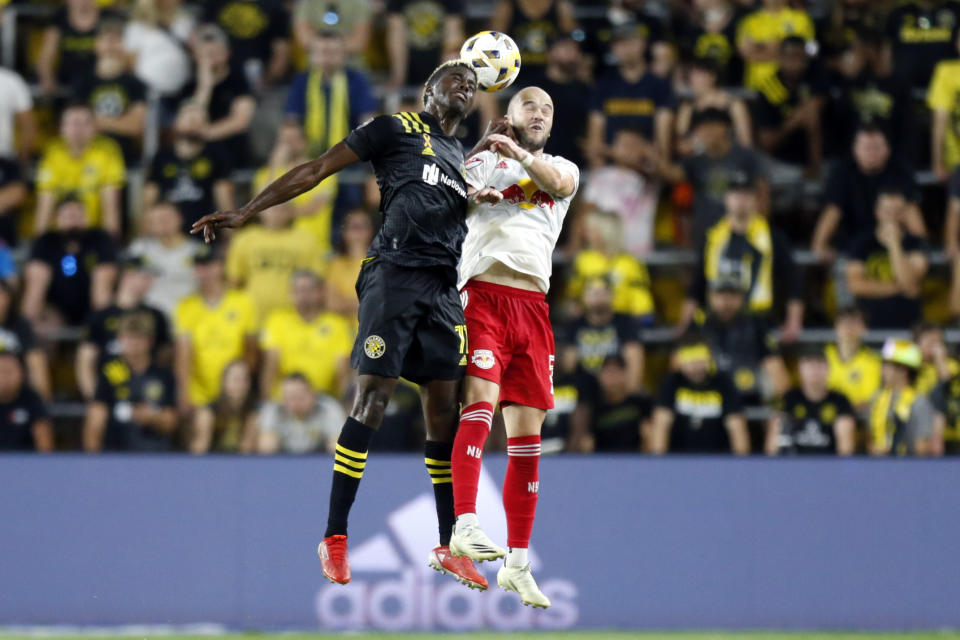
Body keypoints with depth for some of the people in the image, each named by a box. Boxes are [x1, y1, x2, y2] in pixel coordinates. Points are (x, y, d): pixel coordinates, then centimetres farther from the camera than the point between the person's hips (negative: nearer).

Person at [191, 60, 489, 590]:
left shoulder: (463, 158, 26)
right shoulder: (397, 129, 7)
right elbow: (316, 170, 4)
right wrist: (243, 213, -2)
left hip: (444, 288, 6)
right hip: (395, 272, -6)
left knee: (444, 410, 4)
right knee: (372, 398, -12)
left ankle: (447, 546, 9)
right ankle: (334, 537, -10)